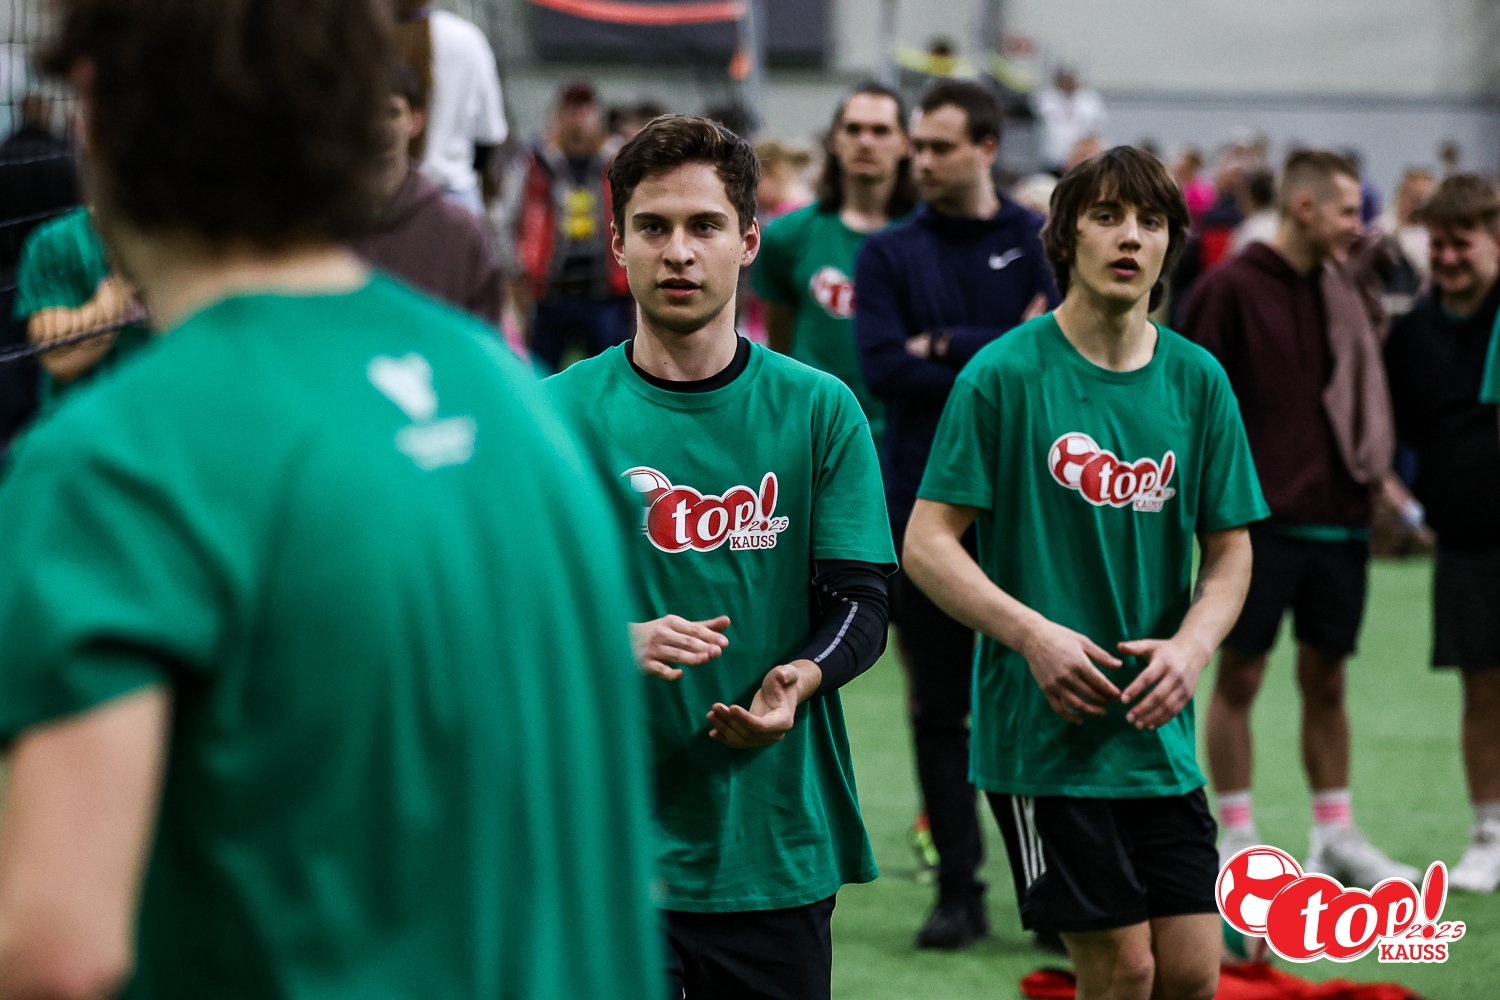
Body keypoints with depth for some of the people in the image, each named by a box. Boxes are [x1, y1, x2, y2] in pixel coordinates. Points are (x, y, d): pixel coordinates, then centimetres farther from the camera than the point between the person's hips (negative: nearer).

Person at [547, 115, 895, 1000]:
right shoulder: (559, 414, 2)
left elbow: (860, 604, 2)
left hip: (781, 849, 1)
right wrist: (617, 644, -22)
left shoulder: (819, 410, 5)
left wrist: (798, 680, -19)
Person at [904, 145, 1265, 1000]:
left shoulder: (1198, 381, 6)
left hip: (1159, 735, 4)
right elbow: (927, 545, -7)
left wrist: (1190, 647, -8)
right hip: (1042, 729, -4)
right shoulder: (1004, 374, -6)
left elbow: (1230, 551, 12)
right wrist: (1034, 634, -19)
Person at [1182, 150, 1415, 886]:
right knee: (1239, 677, 0)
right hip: (1259, 520, -6)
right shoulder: (1231, 289, -7)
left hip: (1337, 520, 6)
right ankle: (1237, 839, 8)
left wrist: (1375, 472, 9)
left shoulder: (1339, 294, 12)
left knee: (1325, 679, 11)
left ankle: (1335, 833, 18)